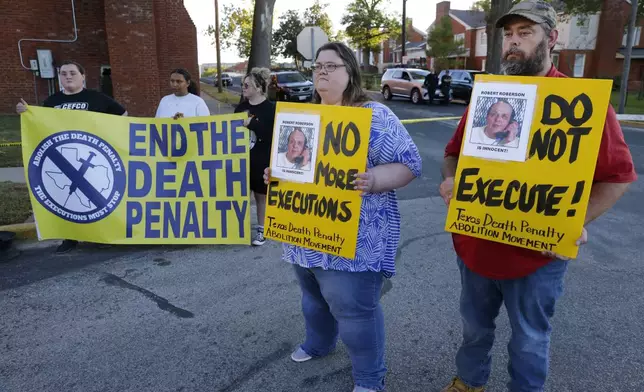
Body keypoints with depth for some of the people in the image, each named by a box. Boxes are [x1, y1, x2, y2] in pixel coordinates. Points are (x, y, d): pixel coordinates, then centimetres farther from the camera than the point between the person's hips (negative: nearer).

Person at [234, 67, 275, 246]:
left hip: (261, 162, -5)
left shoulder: (270, 109, -10)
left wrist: (252, 123, -26)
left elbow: (272, 136, -19)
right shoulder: (241, 107, 8)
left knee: (261, 195, 8)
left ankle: (261, 230, 21)